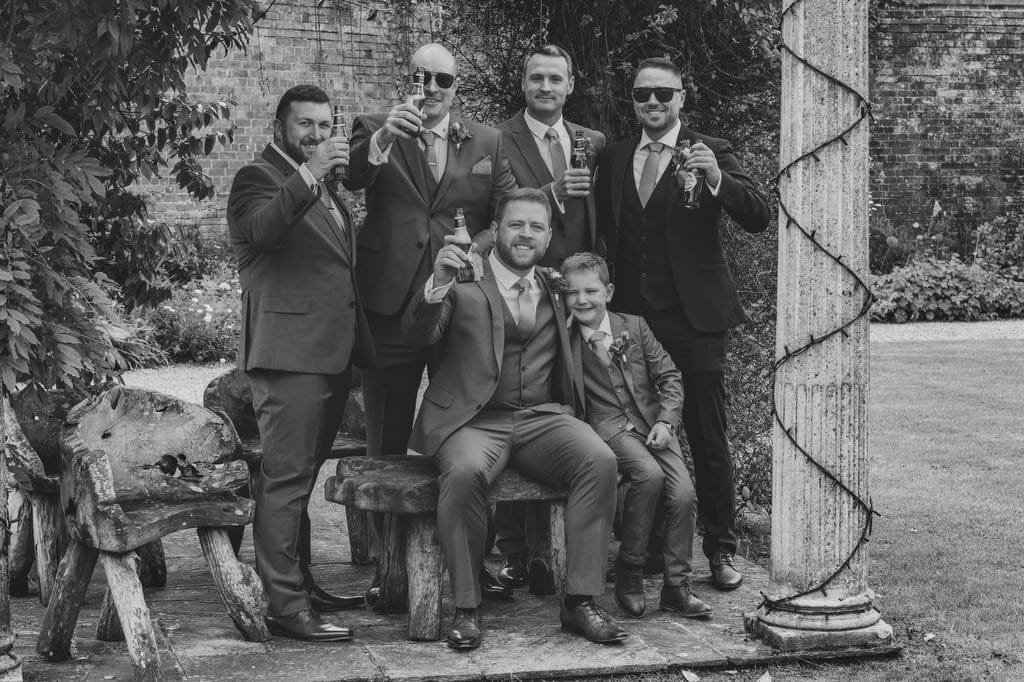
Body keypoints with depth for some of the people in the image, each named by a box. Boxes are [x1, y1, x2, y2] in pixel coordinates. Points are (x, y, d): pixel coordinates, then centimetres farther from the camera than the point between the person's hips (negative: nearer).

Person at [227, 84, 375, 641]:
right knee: (285, 479, -9)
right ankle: (285, 608, -9)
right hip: (290, 352, -9)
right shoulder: (259, 178, -4)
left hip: (331, 354, 9)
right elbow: (258, 229, -26)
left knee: (302, 476, 16)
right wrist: (308, 177, -33)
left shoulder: (324, 185, 22)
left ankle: (301, 583, 25)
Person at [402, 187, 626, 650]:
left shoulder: (555, 289, 22)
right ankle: (465, 608, -22)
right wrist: (438, 284, -24)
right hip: (474, 419, -3)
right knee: (465, 471, -36)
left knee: (600, 461, -26)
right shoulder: (462, 282, 8)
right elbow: (418, 334, -7)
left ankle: (580, 601, -19)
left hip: (542, 418, 4)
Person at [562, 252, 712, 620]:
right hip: (609, 428, -3)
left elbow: (669, 376, 10)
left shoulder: (634, 326, 10)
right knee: (649, 474, -31)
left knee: (684, 494, -19)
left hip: (653, 422, 3)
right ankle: (628, 573, -15)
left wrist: (666, 421, -4)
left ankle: (676, 586, -5)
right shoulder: (565, 340, 5)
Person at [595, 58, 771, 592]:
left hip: (693, 317, -3)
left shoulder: (711, 152, -1)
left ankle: (720, 549, 11)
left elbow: (758, 219, -12)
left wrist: (716, 178, -27)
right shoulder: (612, 158, 12)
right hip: (630, 315, 4)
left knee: (707, 437, 0)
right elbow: (602, 230, 16)